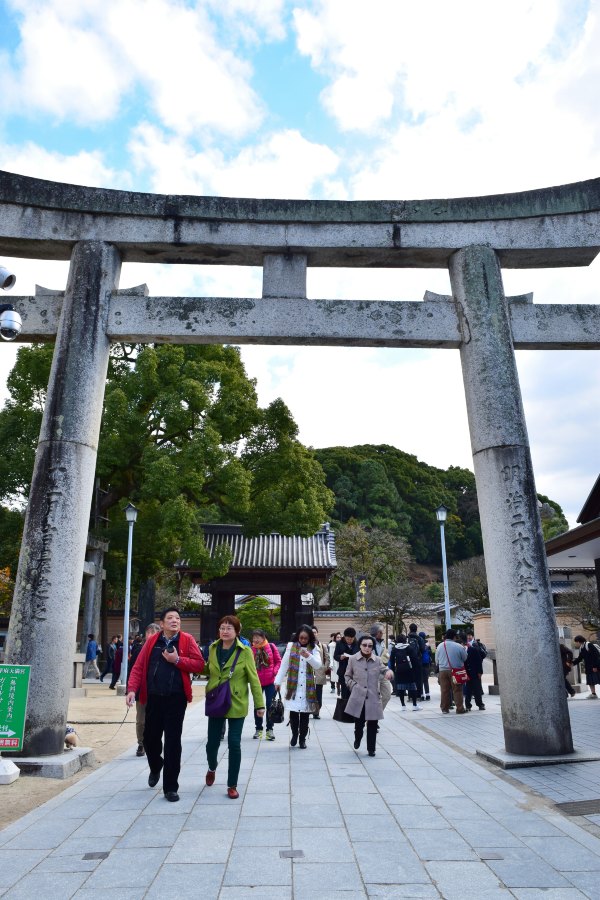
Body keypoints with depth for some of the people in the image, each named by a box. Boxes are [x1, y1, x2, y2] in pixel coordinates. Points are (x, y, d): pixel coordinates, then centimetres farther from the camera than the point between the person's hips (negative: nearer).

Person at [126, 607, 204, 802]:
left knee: (173, 742, 1)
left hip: (176, 698, -2)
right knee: (150, 738, 13)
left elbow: (199, 664, -6)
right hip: (153, 697, 2)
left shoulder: (187, 640, -2)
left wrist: (177, 660, -17)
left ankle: (170, 787, 14)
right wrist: (132, 689, -11)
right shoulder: (152, 641, 3)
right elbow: (139, 667, 1)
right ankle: (155, 768, 45)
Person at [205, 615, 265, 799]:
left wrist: (259, 704, -8)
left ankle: (232, 785, 17)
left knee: (234, 744, -1)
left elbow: (254, 679, -8)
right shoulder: (213, 648, 0)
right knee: (212, 742, 10)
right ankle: (212, 769, 43)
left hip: (237, 705, -3)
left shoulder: (245, 651, -10)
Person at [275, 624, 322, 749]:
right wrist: (278, 681, -1)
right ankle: (294, 735, 26)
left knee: (305, 714, 4)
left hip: (308, 687, 0)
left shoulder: (314, 649, 3)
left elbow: (318, 665, -7)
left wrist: (309, 656, -25)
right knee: (293, 712, 2)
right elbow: (284, 665, 2)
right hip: (292, 686, 0)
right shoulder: (291, 646, 2)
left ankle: (302, 738, 20)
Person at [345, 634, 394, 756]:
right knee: (359, 722, 7)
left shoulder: (377, 660, 1)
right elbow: (348, 676, 10)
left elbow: (384, 670, 7)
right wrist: (353, 686, -4)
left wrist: (389, 673, -15)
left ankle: (371, 748, 21)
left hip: (373, 697, 1)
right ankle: (357, 739, 39)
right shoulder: (353, 659, -2)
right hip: (358, 697, -1)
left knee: (373, 724, 3)